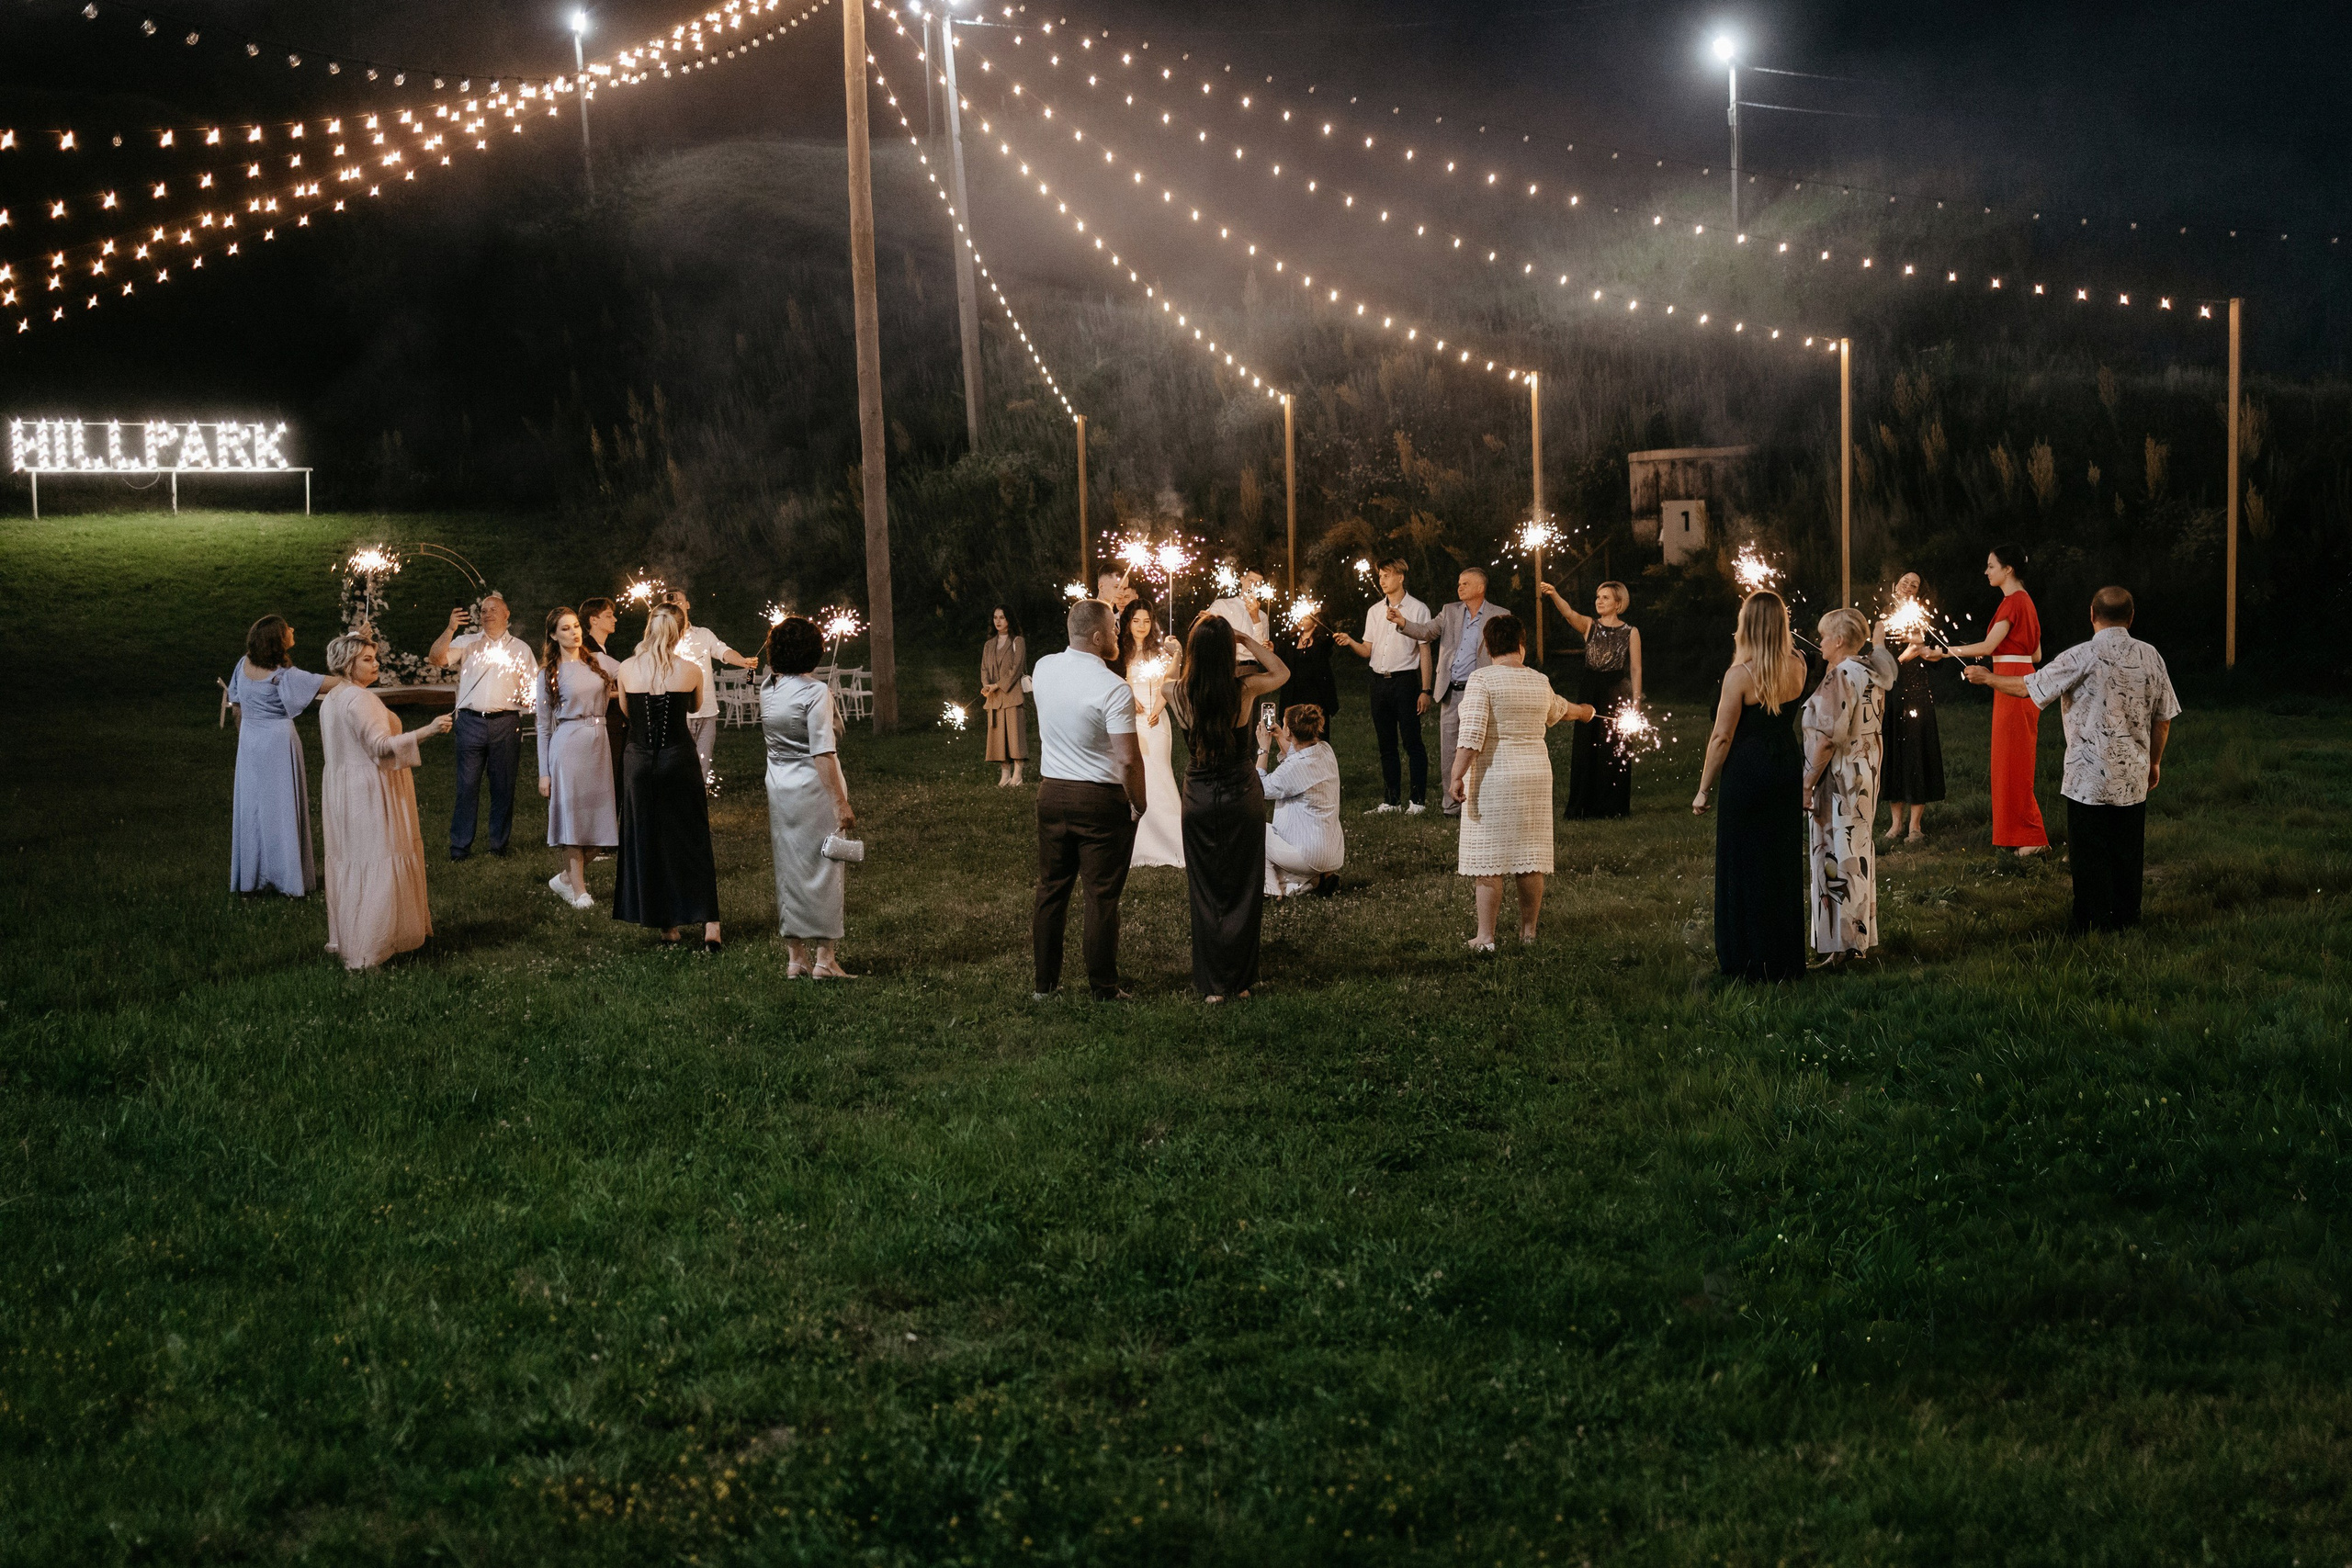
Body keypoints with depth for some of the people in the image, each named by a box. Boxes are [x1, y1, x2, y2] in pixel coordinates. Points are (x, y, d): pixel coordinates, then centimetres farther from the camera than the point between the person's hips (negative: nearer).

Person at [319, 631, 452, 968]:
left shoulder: (330, 700, 14)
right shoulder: (361, 699, -18)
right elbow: (380, 746, -26)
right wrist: (427, 731, -33)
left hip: (342, 790, 10)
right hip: (369, 792, -10)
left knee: (349, 863, 15)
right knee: (376, 868, -7)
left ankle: (345, 941, 22)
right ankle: (366, 952, -9)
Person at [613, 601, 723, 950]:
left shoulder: (627, 668, -5)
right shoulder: (692, 670, -7)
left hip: (638, 761, 1)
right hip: (679, 760, -1)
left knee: (646, 840, 12)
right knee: (693, 840, 6)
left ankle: (666, 925, 17)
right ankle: (709, 924, 0)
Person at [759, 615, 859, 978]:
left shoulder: (767, 687, 0)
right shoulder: (815, 693, -16)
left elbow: (767, 661, 27)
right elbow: (822, 754, -19)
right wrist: (841, 803, -18)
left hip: (779, 787, 6)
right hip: (814, 786, -6)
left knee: (788, 867, 11)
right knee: (822, 868, 1)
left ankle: (794, 957, 16)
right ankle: (824, 957, 2)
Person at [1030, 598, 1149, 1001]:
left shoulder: (1044, 668, 0)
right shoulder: (1113, 688, -19)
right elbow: (1128, 760, -21)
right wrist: (1138, 803, -6)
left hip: (1052, 792, 6)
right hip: (1101, 800, -6)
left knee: (1051, 890, 13)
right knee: (1101, 897, 2)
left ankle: (1045, 982, 20)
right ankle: (1103, 988, 7)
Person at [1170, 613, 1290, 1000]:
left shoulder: (1181, 695, -13)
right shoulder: (1245, 689, -16)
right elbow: (1282, 672, 5)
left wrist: (1201, 633, 8)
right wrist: (1248, 639, 1)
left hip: (1199, 797, 1)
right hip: (1242, 794, -1)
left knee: (1205, 891, 11)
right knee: (1243, 888, 12)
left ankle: (1212, 984, 15)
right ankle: (1240, 980, 18)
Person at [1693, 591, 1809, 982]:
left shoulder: (1739, 675, -16)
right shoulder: (1797, 668, 1)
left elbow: (1722, 737, -15)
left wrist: (1704, 789, -6)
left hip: (1746, 773, -6)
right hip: (1787, 769, 6)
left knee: (1744, 866, 4)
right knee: (1784, 864, 15)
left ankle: (1748, 960, 10)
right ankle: (1786, 958, 23)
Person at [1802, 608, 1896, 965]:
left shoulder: (1840, 677, -20)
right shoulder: (1872, 672, 4)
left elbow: (1828, 739, -23)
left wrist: (1807, 784, -18)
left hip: (1838, 779, -10)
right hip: (1867, 773, 10)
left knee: (1838, 858, -2)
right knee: (1859, 852, 15)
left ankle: (1841, 943, 3)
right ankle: (1862, 936, 24)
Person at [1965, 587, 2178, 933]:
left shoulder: (2084, 657, -14)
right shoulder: (2150, 656, 1)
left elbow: (2028, 687, -9)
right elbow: (2163, 719, 8)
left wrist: (1986, 677, 7)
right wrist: (2154, 762, 21)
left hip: (2090, 776, -5)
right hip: (2134, 775, 5)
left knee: (2089, 852, 4)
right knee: (2127, 849, 14)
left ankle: (2092, 921, 9)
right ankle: (2126, 916, 21)